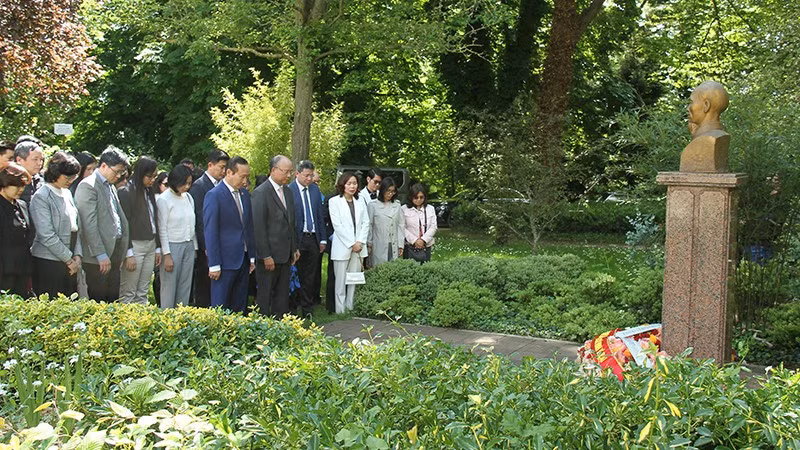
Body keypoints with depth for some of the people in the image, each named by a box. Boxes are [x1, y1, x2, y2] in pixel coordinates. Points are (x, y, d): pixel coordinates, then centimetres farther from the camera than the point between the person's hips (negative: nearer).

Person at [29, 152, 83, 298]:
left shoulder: (67, 193, 13)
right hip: (48, 263, -7)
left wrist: (77, 256, 2)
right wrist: (69, 259, -11)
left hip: (70, 263, 7)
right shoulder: (41, 197, -10)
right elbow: (47, 236, -15)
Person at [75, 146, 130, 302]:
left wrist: (121, 252, 14)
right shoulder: (88, 186, -10)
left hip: (114, 253, 8)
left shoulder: (111, 187, 18)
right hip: (98, 258, -8)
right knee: (97, 304, -3)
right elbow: (89, 224, -16)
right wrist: (101, 254, -18)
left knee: (113, 300, 10)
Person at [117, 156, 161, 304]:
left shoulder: (149, 192, 13)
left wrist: (158, 248, 14)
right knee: (128, 295, -4)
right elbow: (124, 225, -12)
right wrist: (129, 254, -15)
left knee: (143, 293, 10)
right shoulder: (126, 192, -9)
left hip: (150, 246, 7)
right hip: (135, 246, -7)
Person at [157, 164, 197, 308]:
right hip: (172, 246, -6)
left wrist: (194, 247, 10)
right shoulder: (164, 199, -8)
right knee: (169, 287, -1)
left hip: (188, 246, 6)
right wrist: (166, 255, -12)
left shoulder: (188, 198, 9)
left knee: (185, 287, 7)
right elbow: (162, 230, -9)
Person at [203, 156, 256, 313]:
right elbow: (210, 232, -13)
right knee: (221, 307, 1)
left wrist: (252, 257, 14)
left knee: (239, 307, 11)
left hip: (243, 259, 7)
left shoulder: (245, 194, 11)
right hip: (225, 260, -7)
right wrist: (214, 265, -15)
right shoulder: (214, 196, -11)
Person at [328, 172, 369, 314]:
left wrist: (360, 242, -4)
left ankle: (351, 309, 9)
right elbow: (337, 225, -7)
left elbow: (366, 223, 10)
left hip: (359, 247, 4)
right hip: (342, 247, -4)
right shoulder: (335, 201, -1)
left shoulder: (360, 202, 13)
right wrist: (352, 243, -10)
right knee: (341, 281, -1)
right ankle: (340, 311, 4)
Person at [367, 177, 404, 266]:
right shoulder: (373, 205, 2)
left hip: (393, 247, 3)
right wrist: (369, 244, 1)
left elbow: (400, 226, 11)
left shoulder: (397, 206, 12)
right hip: (379, 248, -3)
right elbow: (369, 226, 3)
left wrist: (400, 245, 6)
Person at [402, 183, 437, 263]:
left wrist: (423, 240, -9)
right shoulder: (404, 209, 0)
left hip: (425, 247, 3)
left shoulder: (430, 209, 10)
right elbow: (403, 228, -6)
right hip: (410, 247, -3)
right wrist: (414, 241, -13)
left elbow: (433, 227, 4)